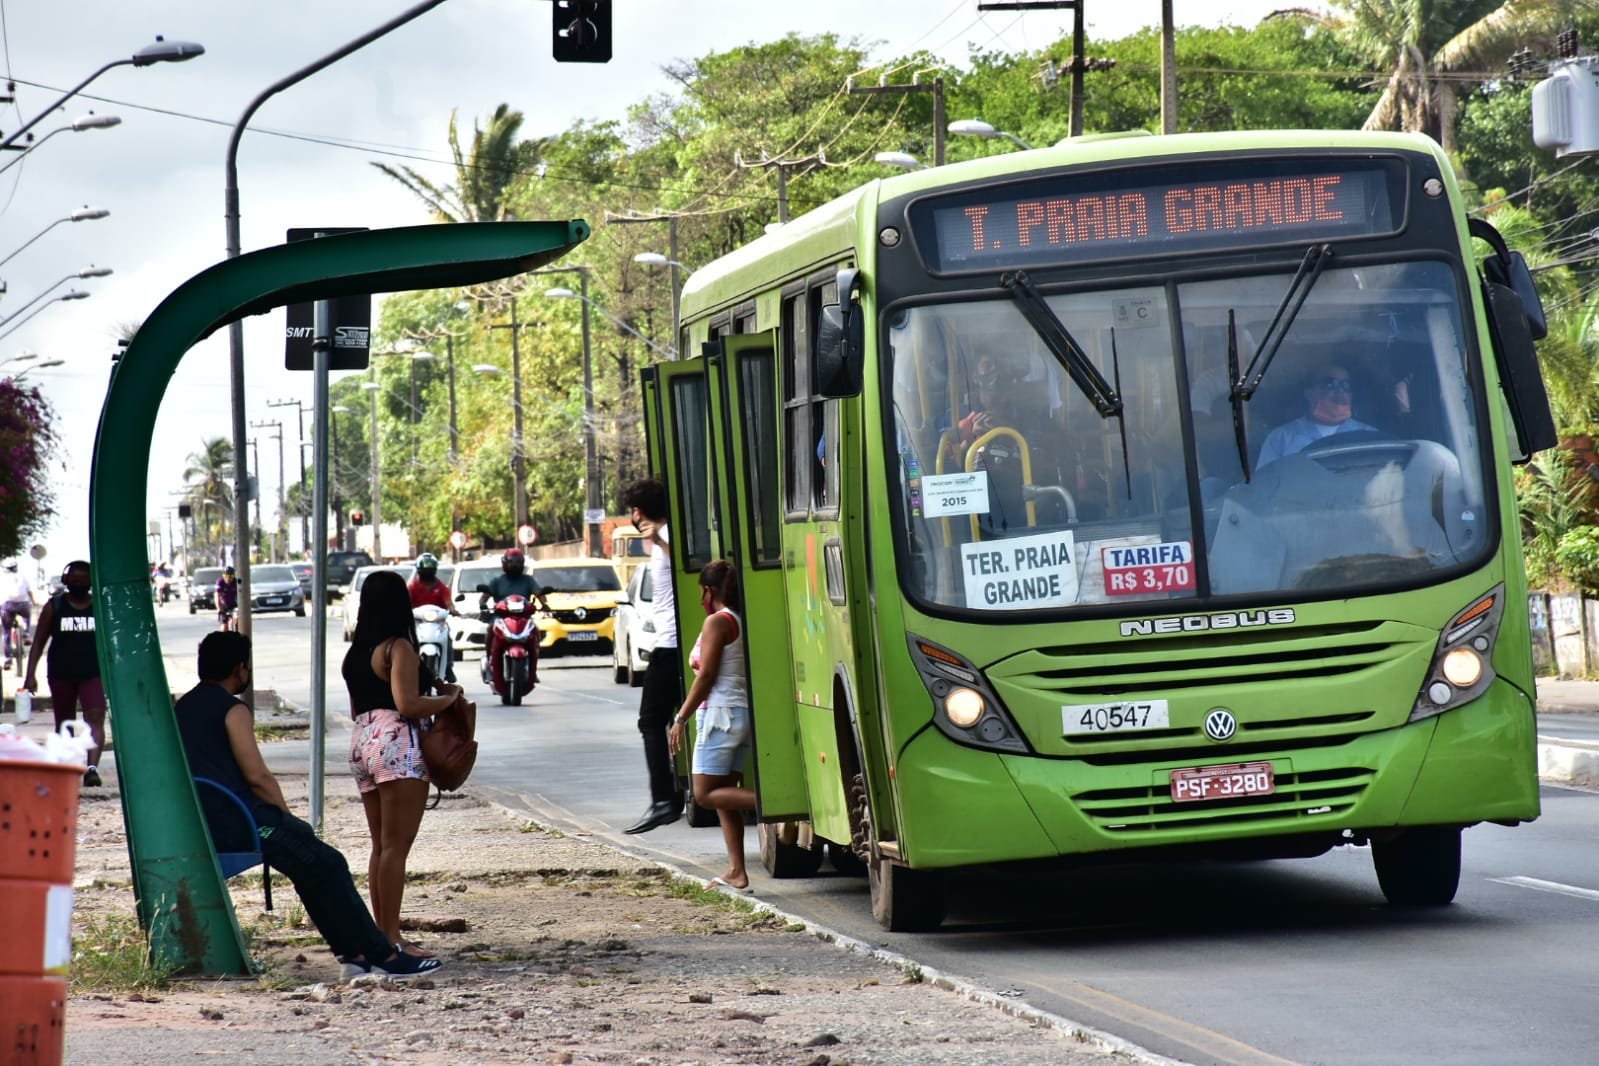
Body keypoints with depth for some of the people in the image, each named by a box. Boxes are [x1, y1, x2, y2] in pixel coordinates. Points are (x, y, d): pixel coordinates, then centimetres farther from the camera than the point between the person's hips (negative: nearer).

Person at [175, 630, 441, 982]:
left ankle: (353, 953, 15)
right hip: (231, 817, -9)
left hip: (195, 825, 9)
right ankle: (382, 955, -2)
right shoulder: (232, 709, -7)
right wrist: (287, 815, 5)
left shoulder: (181, 708, 20)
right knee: (326, 864, -2)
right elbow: (257, 775, -12)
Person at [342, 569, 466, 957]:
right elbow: (407, 704, -19)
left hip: (362, 741, 9)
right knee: (396, 847, -9)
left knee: (381, 847, 13)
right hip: (397, 743, -9)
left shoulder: (356, 652, 17)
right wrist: (449, 697, -4)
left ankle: (381, 934, 14)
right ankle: (391, 939, -12)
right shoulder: (399, 649, -9)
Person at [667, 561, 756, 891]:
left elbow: (706, 676, -15)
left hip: (720, 713, -9)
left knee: (705, 794, -6)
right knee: (723, 794, 10)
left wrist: (680, 718, -11)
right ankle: (737, 872, 3)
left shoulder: (717, 622, -11)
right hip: (745, 712, 9)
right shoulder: (744, 622, 13)